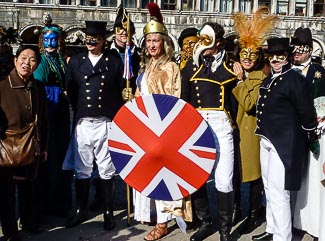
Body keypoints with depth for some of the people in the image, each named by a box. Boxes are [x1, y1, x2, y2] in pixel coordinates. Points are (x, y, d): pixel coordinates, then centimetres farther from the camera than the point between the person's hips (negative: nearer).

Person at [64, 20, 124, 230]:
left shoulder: (115, 63, 4)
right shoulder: (75, 62, 9)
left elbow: (121, 93, 4)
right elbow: (70, 91, 12)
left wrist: (116, 118, 0)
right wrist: (78, 113, 8)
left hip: (106, 124, -2)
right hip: (82, 123, 2)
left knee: (107, 170, 5)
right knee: (82, 170, 9)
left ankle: (108, 212, 16)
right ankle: (82, 211, 23)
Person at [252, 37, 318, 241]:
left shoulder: (295, 79, -13)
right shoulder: (269, 80, 12)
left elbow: (307, 113, -12)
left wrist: (309, 139, -6)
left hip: (284, 144, -9)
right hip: (267, 141, 9)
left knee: (278, 192, -8)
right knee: (269, 188, 17)